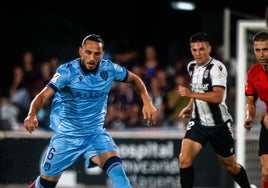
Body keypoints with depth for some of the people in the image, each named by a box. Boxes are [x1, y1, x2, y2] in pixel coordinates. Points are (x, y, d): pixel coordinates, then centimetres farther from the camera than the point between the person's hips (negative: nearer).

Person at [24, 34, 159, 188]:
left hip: (96, 133, 2)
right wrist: (32, 115, -47)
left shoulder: (109, 69, -8)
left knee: (116, 168, -25)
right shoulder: (67, 71, -18)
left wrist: (147, 103, -4)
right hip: (67, 135, -2)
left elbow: (134, 79, 10)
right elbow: (43, 96, -27)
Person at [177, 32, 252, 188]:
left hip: (219, 124, -5)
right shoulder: (192, 67, 6)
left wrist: (191, 94, -31)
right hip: (198, 122, 5)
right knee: (185, 159, -17)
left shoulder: (217, 67, -18)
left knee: (231, 166, 11)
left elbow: (218, 97, -29)